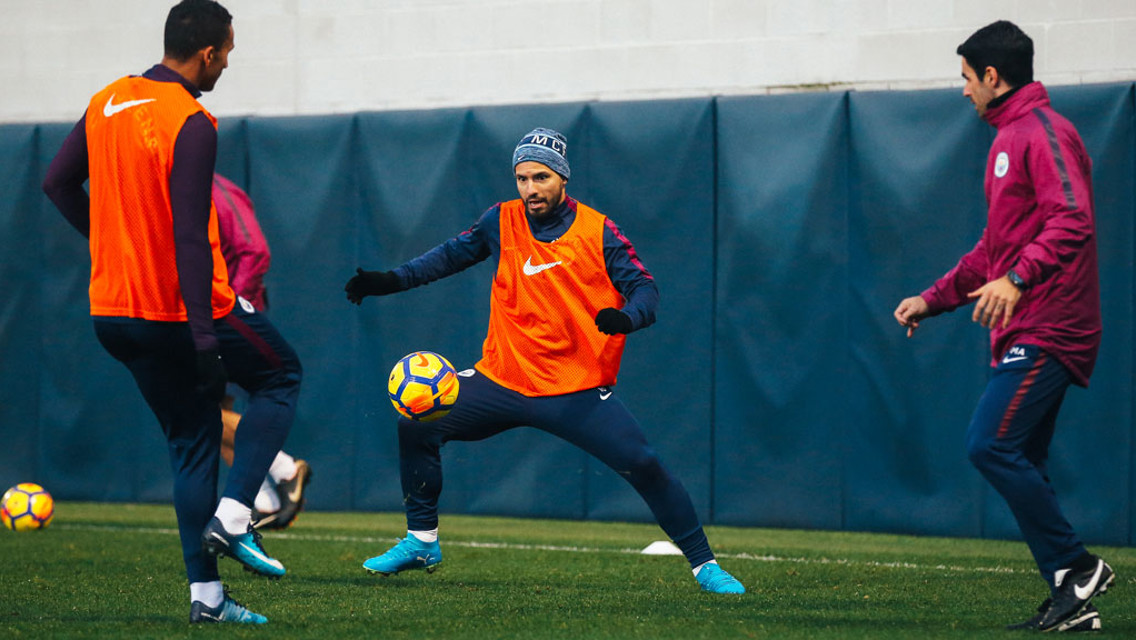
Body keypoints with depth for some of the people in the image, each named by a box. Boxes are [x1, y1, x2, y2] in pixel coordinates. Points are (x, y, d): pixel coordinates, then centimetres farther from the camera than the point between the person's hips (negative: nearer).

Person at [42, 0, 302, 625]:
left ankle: (204, 593, 12)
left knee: (192, 439, 15)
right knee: (280, 376, 16)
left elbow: (58, 182, 16)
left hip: (114, 312, 7)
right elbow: (189, 238, -23)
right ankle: (232, 517, 0)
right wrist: (204, 341, -23)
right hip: (187, 308, -7)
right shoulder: (191, 126, -18)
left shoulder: (107, 101, 6)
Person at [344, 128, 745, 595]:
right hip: (503, 380, 4)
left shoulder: (598, 232, -6)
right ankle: (421, 543, 13)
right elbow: (452, 255, 17)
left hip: (579, 393, -3)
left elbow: (644, 289, -8)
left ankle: (703, 564, -1)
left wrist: (626, 318, -31)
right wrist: (391, 282, 8)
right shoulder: (502, 222, 3)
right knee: (417, 425, -4)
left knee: (644, 465, -16)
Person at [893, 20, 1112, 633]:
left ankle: (1075, 568, -11)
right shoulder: (1007, 139, 22)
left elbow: (1072, 220, -25)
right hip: (1024, 333, 10)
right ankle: (1071, 601, 7)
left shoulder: (1044, 133, -10)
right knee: (1021, 464, 7)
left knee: (990, 444, -17)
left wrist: (1018, 278, -36)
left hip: (1049, 329, -10)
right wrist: (932, 299, 26)